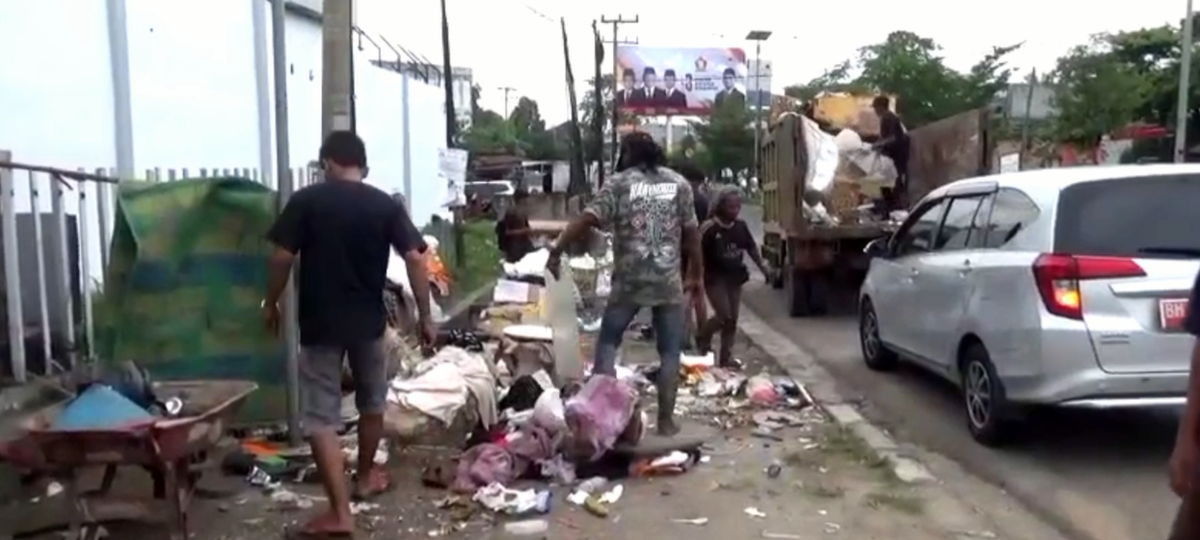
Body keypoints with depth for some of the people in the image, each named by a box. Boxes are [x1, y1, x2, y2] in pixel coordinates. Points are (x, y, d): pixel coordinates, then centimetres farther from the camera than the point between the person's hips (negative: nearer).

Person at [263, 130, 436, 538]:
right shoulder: (386, 206, -2)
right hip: (368, 320, 3)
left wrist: (271, 303, 9)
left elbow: (282, 258, -7)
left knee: (320, 416, 1)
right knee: (371, 401, 23)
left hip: (320, 322, -2)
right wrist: (425, 315, -1)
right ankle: (366, 476, 40)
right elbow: (414, 259, -8)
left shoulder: (306, 201, -6)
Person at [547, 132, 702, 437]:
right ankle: (666, 420, 11)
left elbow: (587, 220, -7)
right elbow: (691, 234, 8)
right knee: (670, 352, 9)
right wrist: (695, 274, 17)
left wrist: (556, 252, -2)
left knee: (607, 343, 13)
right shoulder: (679, 184, 8)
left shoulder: (620, 182, 2)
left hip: (629, 280, -1)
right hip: (669, 281, 2)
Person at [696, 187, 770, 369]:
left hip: (735, 277, 6)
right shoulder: (709, 228, -17)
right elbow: (699, 254, -16)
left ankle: (726, 357, 18)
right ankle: (703, 337, 16)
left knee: (732, 319, 7)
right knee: (724, 315, -13)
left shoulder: (741, 226, 1)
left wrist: (763, 267, 8)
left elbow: (752, 248, 13)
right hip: (715, 278, -6)